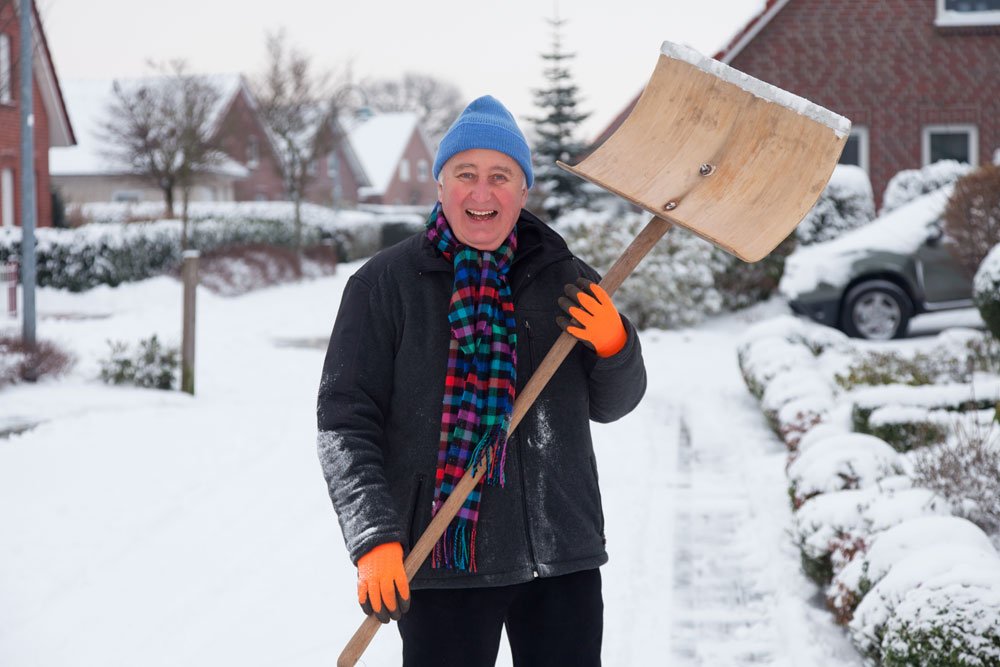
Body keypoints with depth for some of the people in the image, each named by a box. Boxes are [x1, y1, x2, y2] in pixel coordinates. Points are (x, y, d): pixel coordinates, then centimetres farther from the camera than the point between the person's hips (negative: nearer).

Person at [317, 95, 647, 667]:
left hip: (563, 556, 3)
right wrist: (374, 540, -18)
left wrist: (614, 343, -8)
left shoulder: (565, 279, 6)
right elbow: (344, 424, -7)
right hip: (442, 560, -3)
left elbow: (611, 404, 14)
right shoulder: (383, 285, -3)